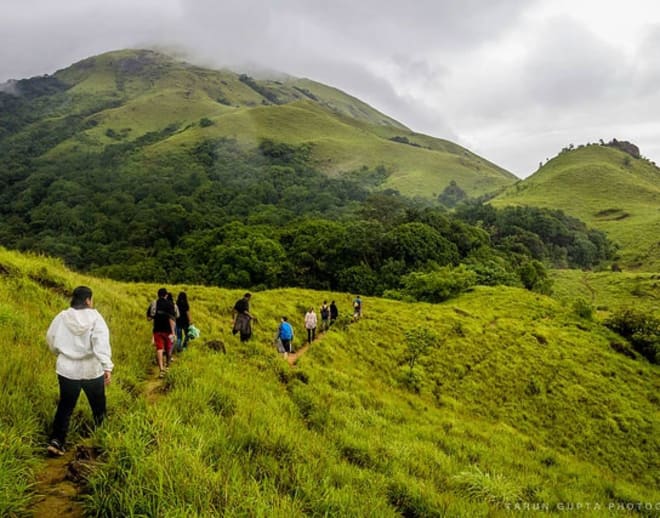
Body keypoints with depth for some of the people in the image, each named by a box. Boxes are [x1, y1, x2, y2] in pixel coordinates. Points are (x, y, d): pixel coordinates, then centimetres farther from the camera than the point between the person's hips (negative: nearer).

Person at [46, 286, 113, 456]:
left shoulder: (62, 317, -3)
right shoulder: (94, 317, -13)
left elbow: (51, 340, 11)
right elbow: (101, 342, -25)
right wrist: (107, 366, -29)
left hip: (67, 369, 2)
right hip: (92, 370, -2)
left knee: (65, 406, 13)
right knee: (98, 404, 18)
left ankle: (56, 441, 2)